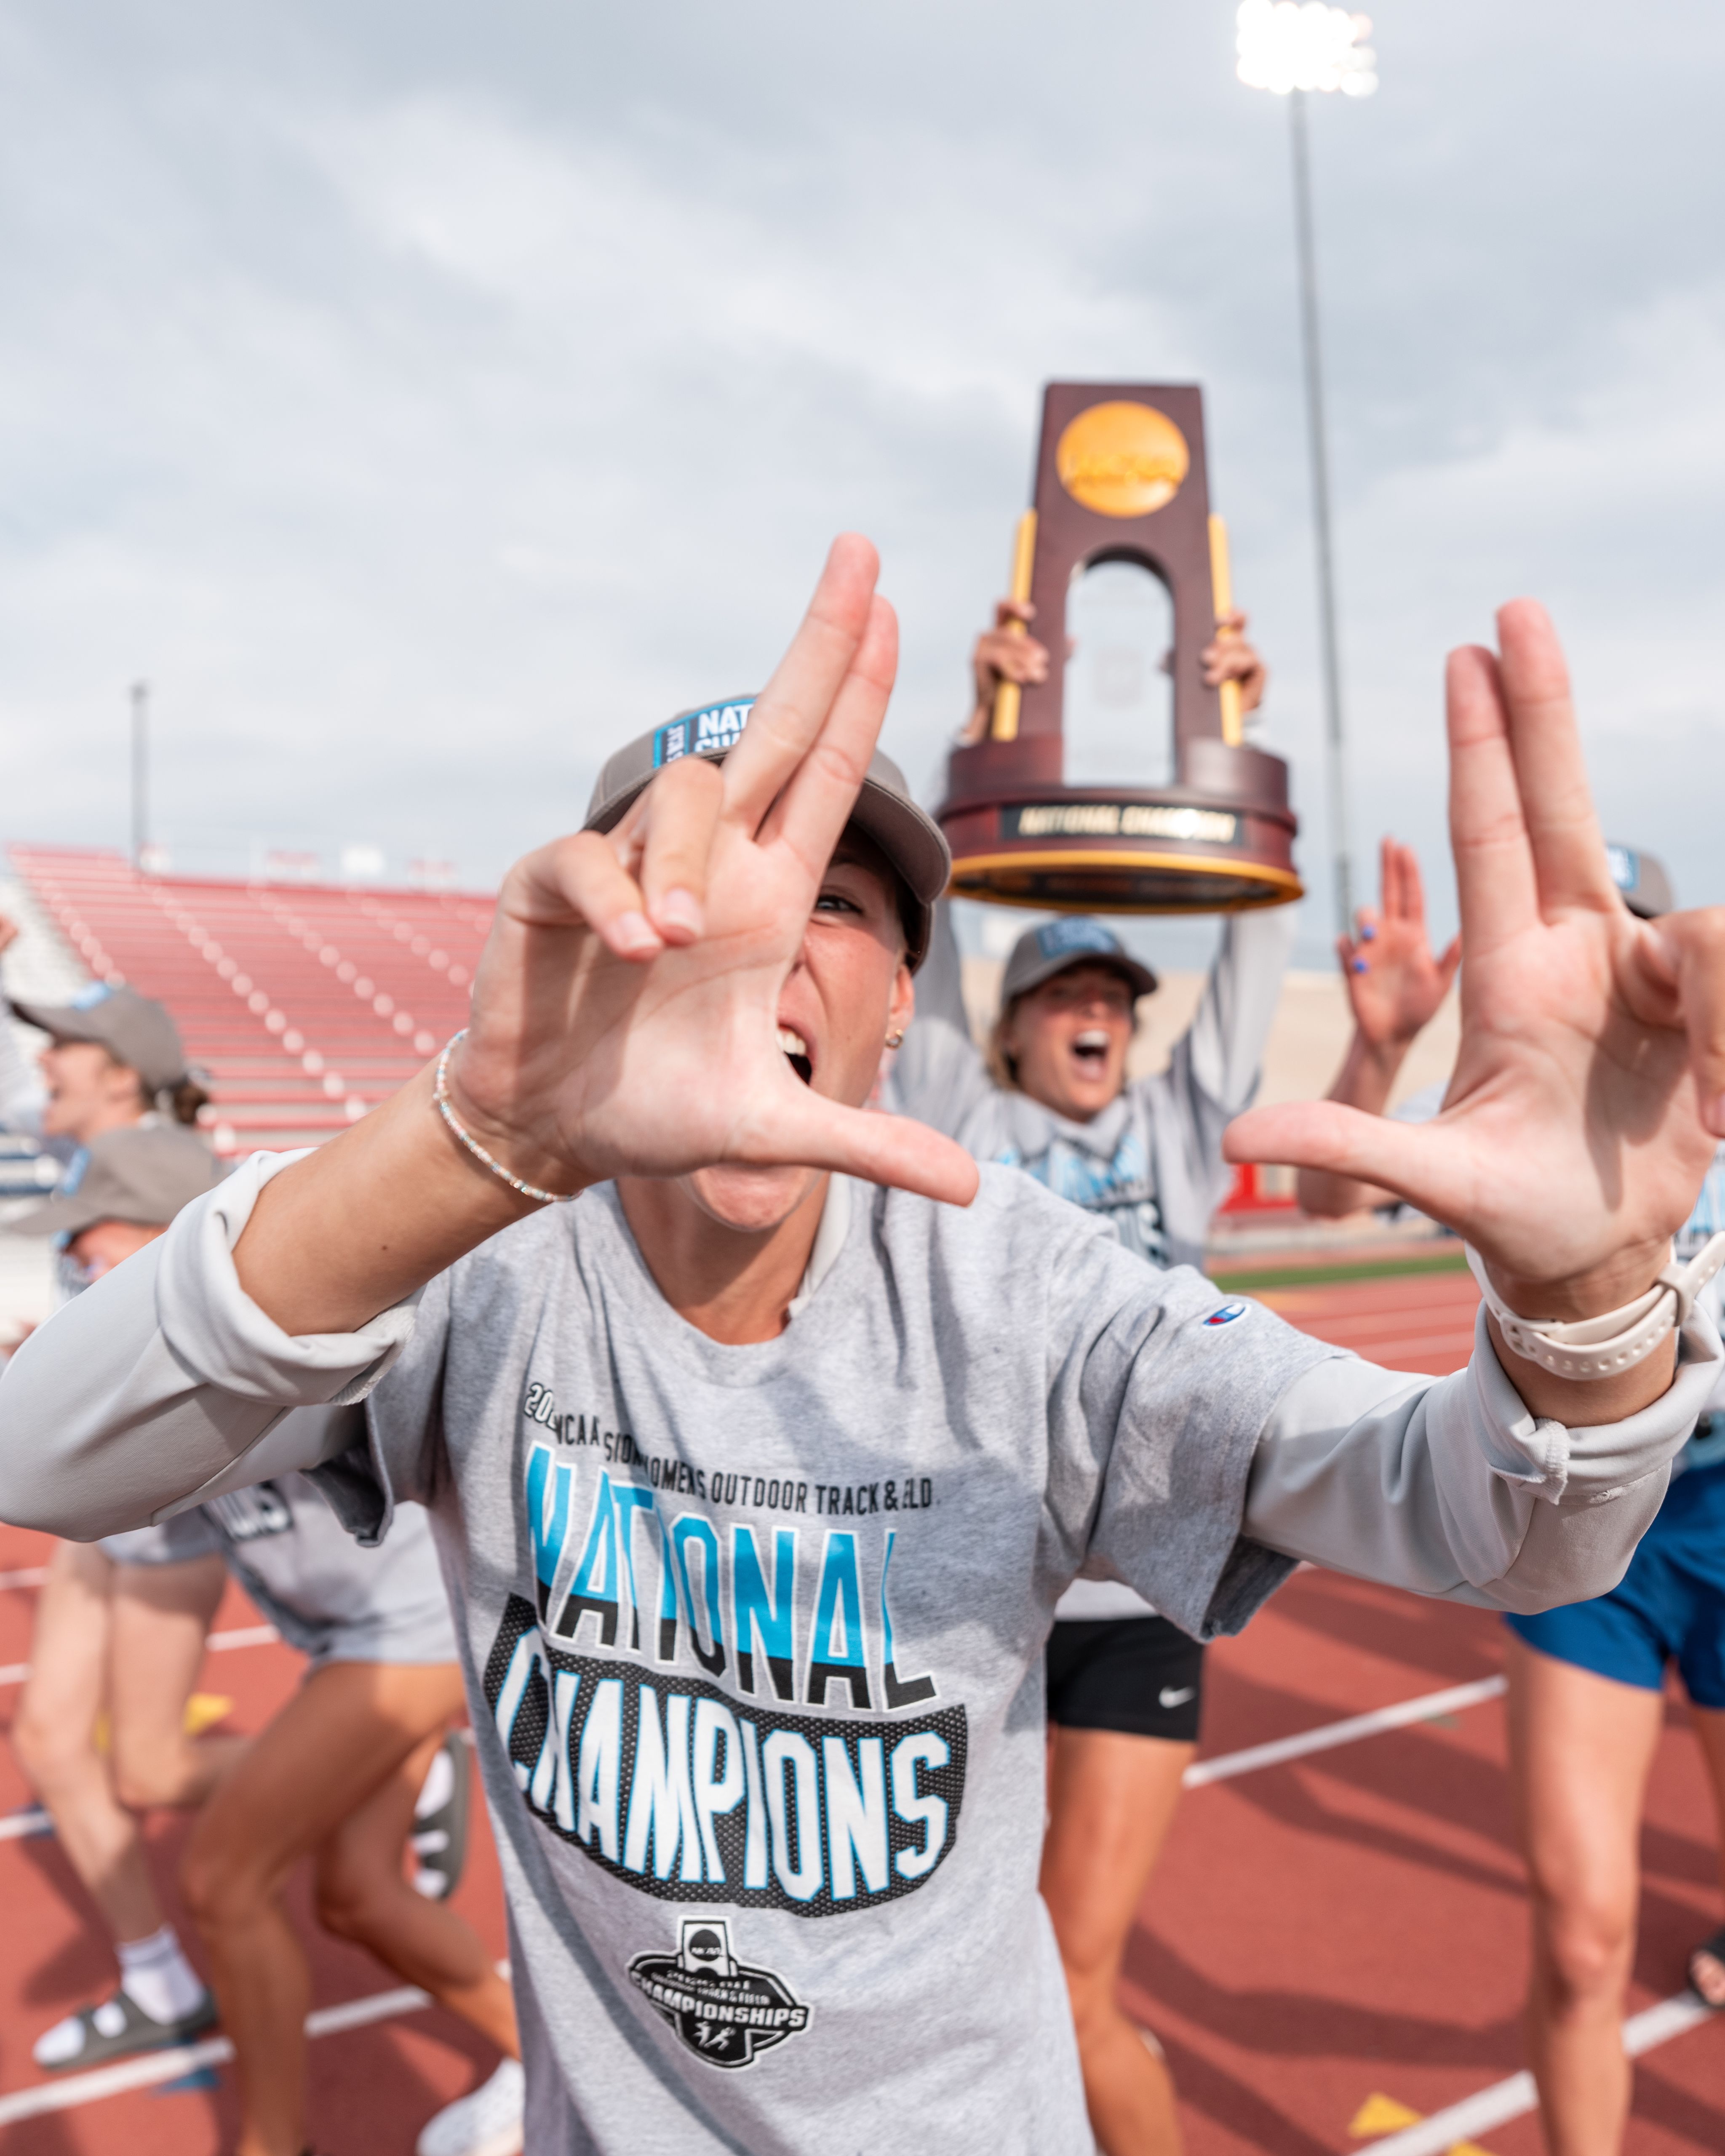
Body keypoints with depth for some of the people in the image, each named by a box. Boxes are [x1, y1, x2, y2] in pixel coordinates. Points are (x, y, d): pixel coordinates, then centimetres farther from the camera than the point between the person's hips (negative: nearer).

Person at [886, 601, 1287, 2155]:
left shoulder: (1175, 1133, 6)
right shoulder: (962, 1129, 2)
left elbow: (1257, 943, 0)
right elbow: (926, 924, -6)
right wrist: (989, 725, -13)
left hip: (1137, 1607, 0)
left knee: (1076, 1990, 1)